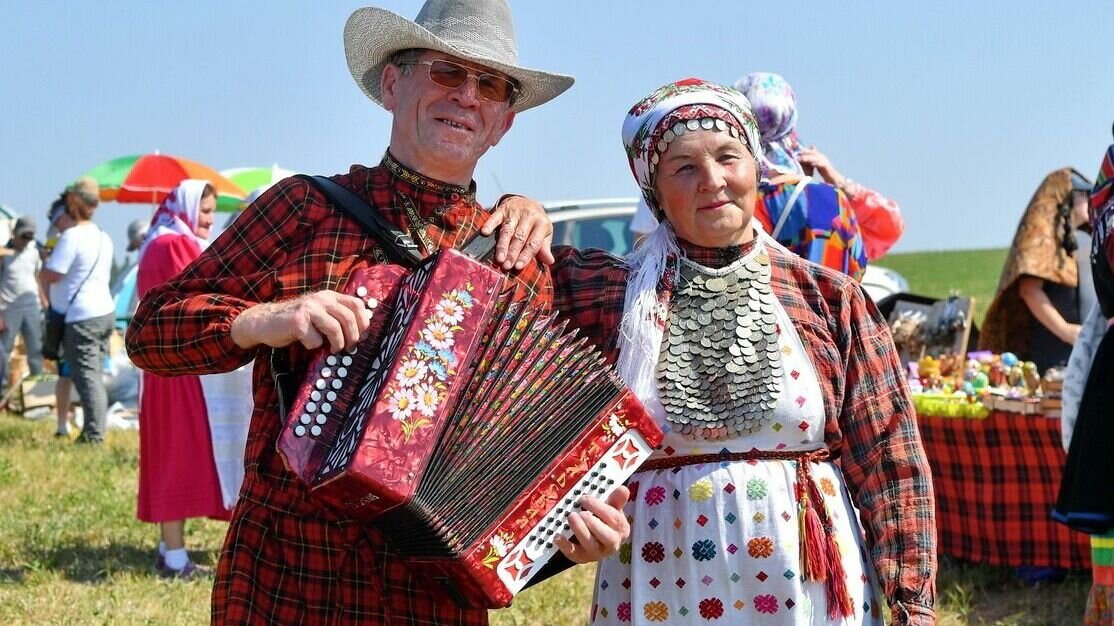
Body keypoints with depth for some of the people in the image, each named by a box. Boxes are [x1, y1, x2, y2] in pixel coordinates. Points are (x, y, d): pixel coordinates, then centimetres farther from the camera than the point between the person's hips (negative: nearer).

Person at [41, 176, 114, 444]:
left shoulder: (72, 236, -14)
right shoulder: (104, 238, 13)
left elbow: (50, 275, -17)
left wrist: (48, 258, 5)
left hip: (82, 318, -8)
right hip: (105, 312, 8)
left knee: (87, 377, -8)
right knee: (94, 376, 13)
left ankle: (94, 434, -10)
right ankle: (96, 430, 15)